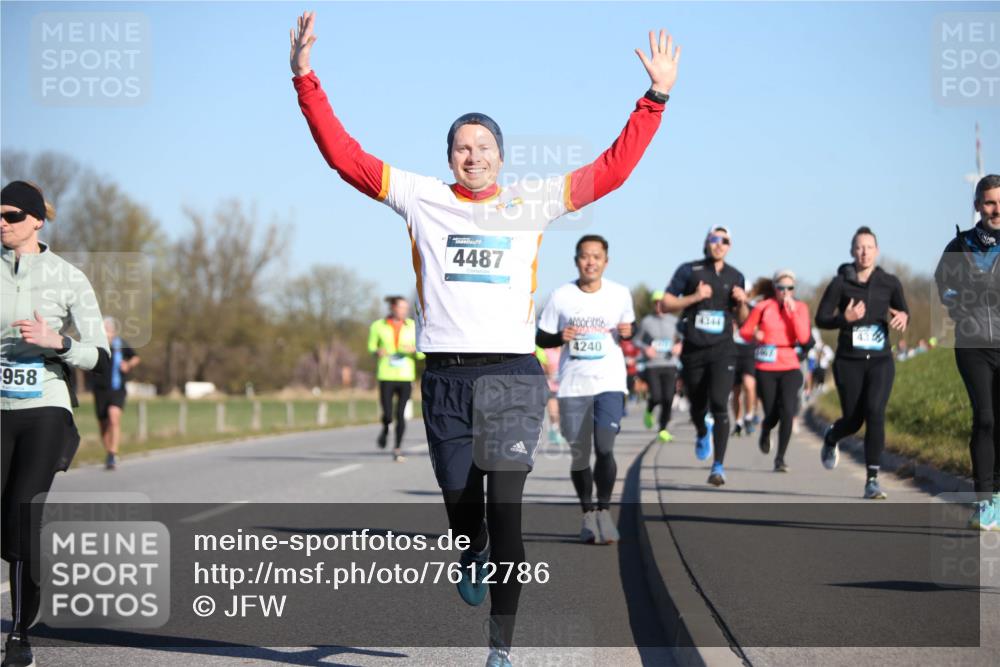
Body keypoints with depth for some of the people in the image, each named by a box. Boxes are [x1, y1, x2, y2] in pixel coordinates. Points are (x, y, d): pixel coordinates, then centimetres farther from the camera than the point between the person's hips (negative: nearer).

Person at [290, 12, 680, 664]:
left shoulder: (532, 203, 10)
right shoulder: (422, 199, 9)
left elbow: (612, 169, 13)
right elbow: (344, 154, 7)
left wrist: (655, 97, 8)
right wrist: (306, 79, 1)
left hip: (513, 373, -1)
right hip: (445, 376, 1)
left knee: (505, 511, -9)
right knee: (460, 502, 9)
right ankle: (474, 553, 47)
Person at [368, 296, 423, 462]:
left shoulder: (412, 326, 5)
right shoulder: (378, 326, 2)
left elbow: (422, 354, 8)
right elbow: (371, 348, 12)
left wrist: (414, 350, -15)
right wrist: (377, 352, -10)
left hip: (406, 376, 1)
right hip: (386, 377, -1)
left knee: (400, 414, -5)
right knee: (387, 415, -7)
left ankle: (398, 449, 9)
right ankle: (385, 430, 29)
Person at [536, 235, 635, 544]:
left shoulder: (620, 294, 1)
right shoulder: (561, 297, -2)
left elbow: (628, 327, 18)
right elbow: (540, 338, 5)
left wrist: (627, 332, -5)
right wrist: (560, 337, -16)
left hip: (610, 382, -1)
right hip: (573, 385, 1)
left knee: (605, 448, -15)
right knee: (579, 453, 6)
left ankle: (604, 510, 0)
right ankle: (588, 513, 22)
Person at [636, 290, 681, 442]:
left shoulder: (673, 320, 5)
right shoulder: (646, 321, 1)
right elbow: (637, 339, 9)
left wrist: (679, 346, -8)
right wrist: (645, 348, -10)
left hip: (670, 365, 1)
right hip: (652, 365, -1)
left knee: (668, 399, -7)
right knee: (656, 397, -12)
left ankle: (663, 429, 8)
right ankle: (649, 412, 23)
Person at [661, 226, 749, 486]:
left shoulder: (735, 277, 9)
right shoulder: (689, 270, 1)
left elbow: (741, 319, 18)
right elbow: (666, 303, -1)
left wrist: (742, 302, -3)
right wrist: (694, 297, -14)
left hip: (723, 350, 0)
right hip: (693, 350, 0)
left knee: (719, 404, -16)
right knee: (698, 407, 12)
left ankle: (718, 466, -13)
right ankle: (703, 434, 48)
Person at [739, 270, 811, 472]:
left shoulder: (800, 308, 1)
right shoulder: (763, 307, -3)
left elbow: (803, 338, -11)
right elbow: (744, 330, 5)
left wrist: (793, 312, -16)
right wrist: (754, 335, -17)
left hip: (790, 367, 1)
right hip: (766, 368, -1)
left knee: (787, 412, -16)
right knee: (772, 414, 1)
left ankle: (780, 458, -4)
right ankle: (765, 432, 40)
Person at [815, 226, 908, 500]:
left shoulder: (889, 282, 2)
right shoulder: (840, 283, -3)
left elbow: (903, 311, 12)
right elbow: (821, 319, -1)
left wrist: (902, 317, -13)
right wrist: (845, 318, -21)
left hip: (880, 361, 1)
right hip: (849, 361, -1)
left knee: (875, 413, -16)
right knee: (853, 419, 4)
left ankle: (872, 480, -12)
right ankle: (831, 438, 43)